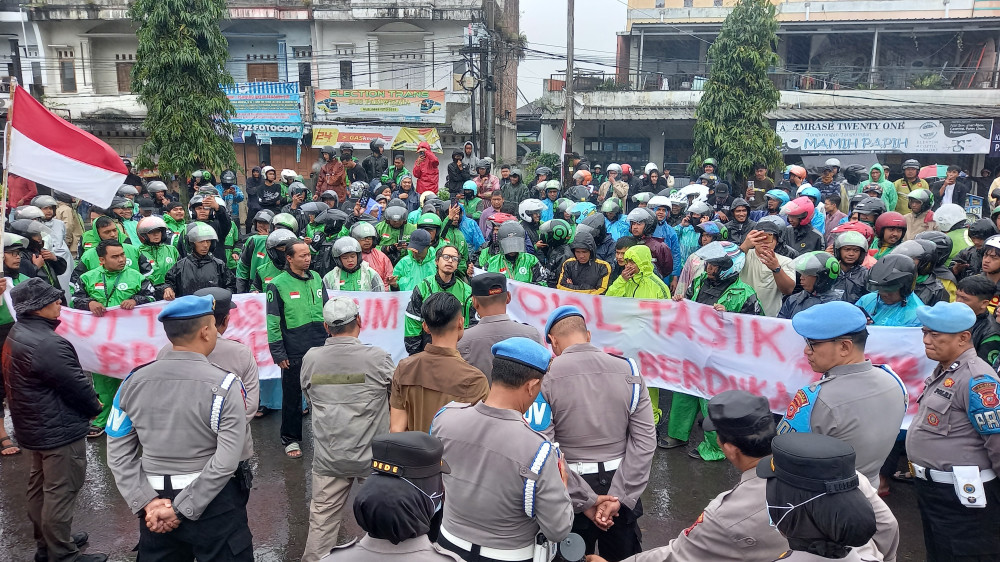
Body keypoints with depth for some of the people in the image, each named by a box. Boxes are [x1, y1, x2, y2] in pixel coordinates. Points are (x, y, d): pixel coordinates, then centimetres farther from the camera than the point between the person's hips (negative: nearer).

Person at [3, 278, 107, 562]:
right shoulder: (48, 344, -29)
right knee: (61, 493, 1)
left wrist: (87, 403, 9)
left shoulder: (16, 335, 4)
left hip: (33, 426, 11)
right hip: (60, 431, -11)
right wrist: (94, 406, -2)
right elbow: (77, 385, -22)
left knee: (40, 486, 22)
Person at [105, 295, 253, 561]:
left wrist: (146, 501, -4)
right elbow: (226, 462, -20)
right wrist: (182, 509, -14)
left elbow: (119, 452, -1)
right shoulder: (224, 385, -16)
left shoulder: (133, 382, -2)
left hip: (156, 501, 4)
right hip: (214, 503, -4)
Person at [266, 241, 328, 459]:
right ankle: (291, 439, 22)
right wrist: (278, 353, -10)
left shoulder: (316, 278, 8)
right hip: (294, 352, -4)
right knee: (292, 397, 8)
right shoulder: (278, 285, -7)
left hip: (320, 348, 4)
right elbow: (273, 322, -8)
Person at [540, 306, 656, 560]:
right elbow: (645, 440, -9)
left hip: (572, 490, -2)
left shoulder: (545, 377, -13)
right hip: (620, 485, 2)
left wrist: (583, 500, -13)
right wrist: (619, 496, -10)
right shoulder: (628, 370, -5)